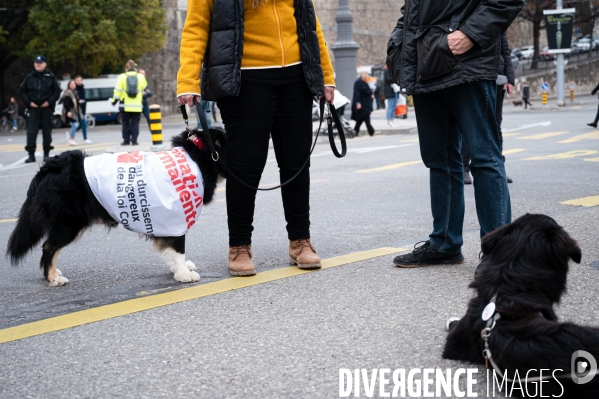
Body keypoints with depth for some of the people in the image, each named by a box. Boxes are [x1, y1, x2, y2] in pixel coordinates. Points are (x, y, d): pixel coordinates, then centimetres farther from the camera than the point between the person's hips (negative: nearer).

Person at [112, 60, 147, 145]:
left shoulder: (122, 77, -3)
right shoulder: (141, 77, 2)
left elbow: (117, 90, -4)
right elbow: (144, 88, 15)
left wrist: (114, 100, 8)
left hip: (125, 106, 0)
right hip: (137, 106, 0)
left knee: (126, 123, 8)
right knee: (135, 123, 3)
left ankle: (126, 140, 8)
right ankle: (134, 140, -2)